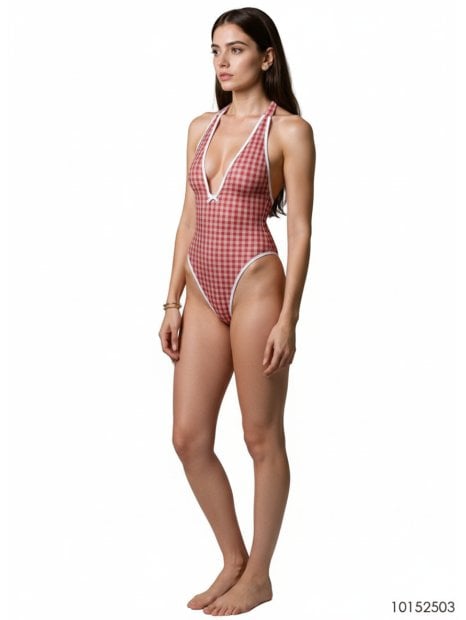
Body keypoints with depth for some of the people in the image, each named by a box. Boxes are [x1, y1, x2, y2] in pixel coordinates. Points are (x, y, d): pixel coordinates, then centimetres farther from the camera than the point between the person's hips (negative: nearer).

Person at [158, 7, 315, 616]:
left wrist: (287, 319, -13)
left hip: (255, 286, -6)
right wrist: (172, 302, 10)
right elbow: (189, 218, 14)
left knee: (262, 438, 5)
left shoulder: (289, 130, -4)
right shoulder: (202, 127, 14)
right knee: (189, 438, 7)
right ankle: (233, 561, 26)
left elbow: (300, 228, -7)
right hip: (203, 293, 7)